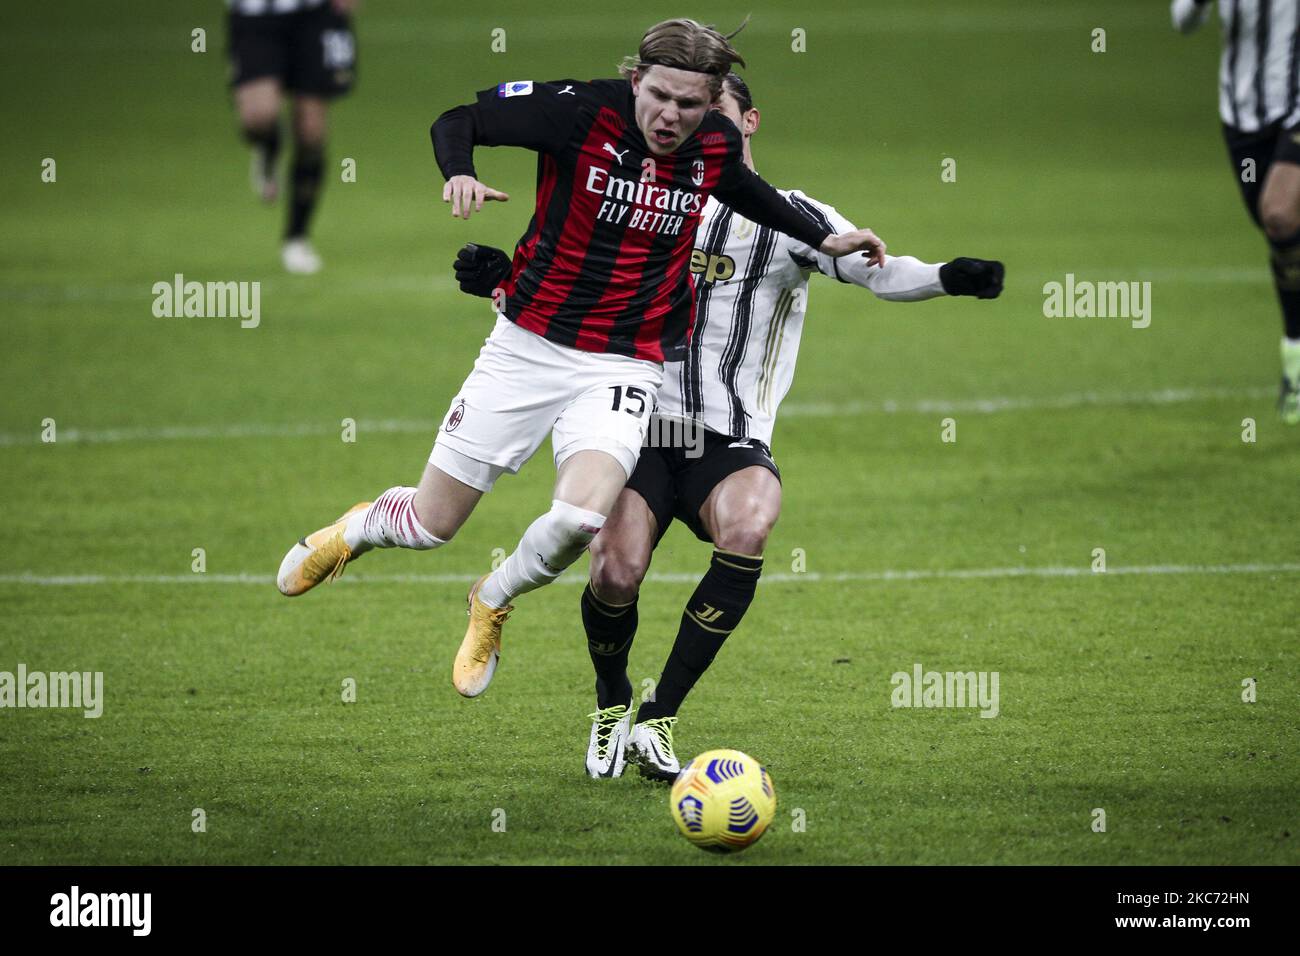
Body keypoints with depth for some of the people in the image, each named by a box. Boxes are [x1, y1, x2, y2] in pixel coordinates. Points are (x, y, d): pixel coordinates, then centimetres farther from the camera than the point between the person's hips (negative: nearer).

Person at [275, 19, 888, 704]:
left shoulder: (717, 145, -3)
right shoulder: (579, 110, -15)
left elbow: (740, 187, 23)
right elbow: (457, 120, -6)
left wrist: (823, 240, 22)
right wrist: (458, 173, -26)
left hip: (624, 366, 1)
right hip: (529, 343, -1)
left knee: (580, 518, -26)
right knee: (430, 525, 4)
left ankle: (492, 604, 8)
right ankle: (351, 532, 43)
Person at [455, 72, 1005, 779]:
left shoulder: (790, 217, 6)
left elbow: (877, 269, -8)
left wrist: (947, 277, -28)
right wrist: (506, 278, 4)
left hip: (732, 442, -2)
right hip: (643, 426, 2)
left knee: (748, 528, -33)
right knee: (616, 572, -21)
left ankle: (657, 720, -20)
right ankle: (611, 705, 14)